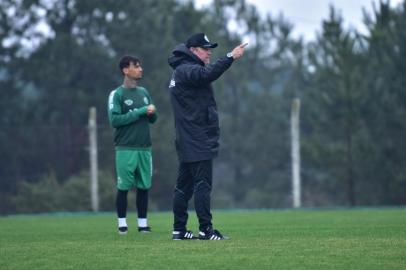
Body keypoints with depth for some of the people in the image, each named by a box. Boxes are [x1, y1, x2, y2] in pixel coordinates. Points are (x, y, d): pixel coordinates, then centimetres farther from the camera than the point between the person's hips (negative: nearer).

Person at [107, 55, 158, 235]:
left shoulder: (144, 92, 15)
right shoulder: (117, 94, -3)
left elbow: (153, 119, 17)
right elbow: (114, 120, -13)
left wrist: (151, 112, -7)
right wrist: (141, 112, -16)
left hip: (145, 148, 5)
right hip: (126, 149, -5)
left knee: (144, 187, 4)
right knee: (123, 187, -1)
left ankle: (142, 223, 10)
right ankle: (122, 223, 7)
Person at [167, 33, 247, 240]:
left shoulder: (183, 71, 23)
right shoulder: (185, 70, -13)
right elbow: (207, 74, -32)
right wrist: (230, 57, -35)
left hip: (187, 143, 11)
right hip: (198, 143, -11)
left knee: (184, 186, 11)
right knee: (202, 184, -11)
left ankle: (179, 230, 14)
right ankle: (206, 230, -13)